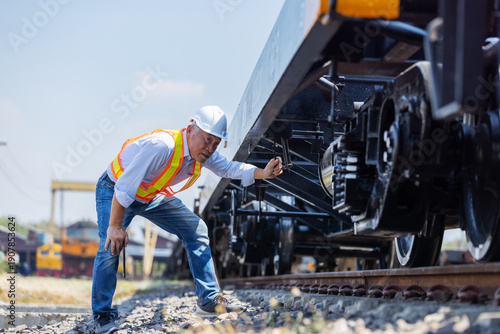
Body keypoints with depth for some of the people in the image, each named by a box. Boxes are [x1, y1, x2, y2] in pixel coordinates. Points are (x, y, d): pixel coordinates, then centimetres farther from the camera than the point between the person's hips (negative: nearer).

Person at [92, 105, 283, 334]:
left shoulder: (202, 152, -15)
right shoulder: (161, 146, -39)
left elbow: (228, 168, -1)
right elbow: (124, 187, -37)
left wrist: (263, 173, -19)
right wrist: (114, 226, -33)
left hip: (154, 197, 7)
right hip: (114, 192, -7)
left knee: (196, 230, -1)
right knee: (111, 245, -25)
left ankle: (208, 301, 6)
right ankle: (102, 316, -8)